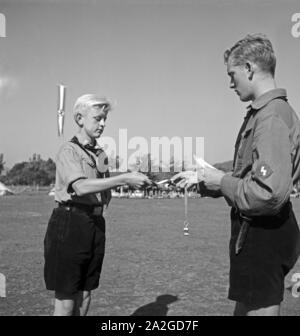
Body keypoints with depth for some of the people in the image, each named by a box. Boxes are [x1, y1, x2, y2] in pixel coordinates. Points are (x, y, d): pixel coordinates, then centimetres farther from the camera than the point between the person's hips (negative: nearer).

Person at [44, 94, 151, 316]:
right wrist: (125, 179, -27)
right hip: (70, 222, -7)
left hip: (95, 223, 7)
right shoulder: (69, 150, -8)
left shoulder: (101, 154, 13)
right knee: (66, 297, 1)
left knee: (85, 293, 14)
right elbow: (81, 187, -25)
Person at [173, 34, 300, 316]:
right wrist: (200, 180, 14)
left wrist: (221, 181, -15)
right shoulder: (262, 112, 11)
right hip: (255, 229, 10)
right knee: (244, 308, 23)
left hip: (262, 232, -10)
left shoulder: (272, 117, -22)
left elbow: (269, 194, -30)